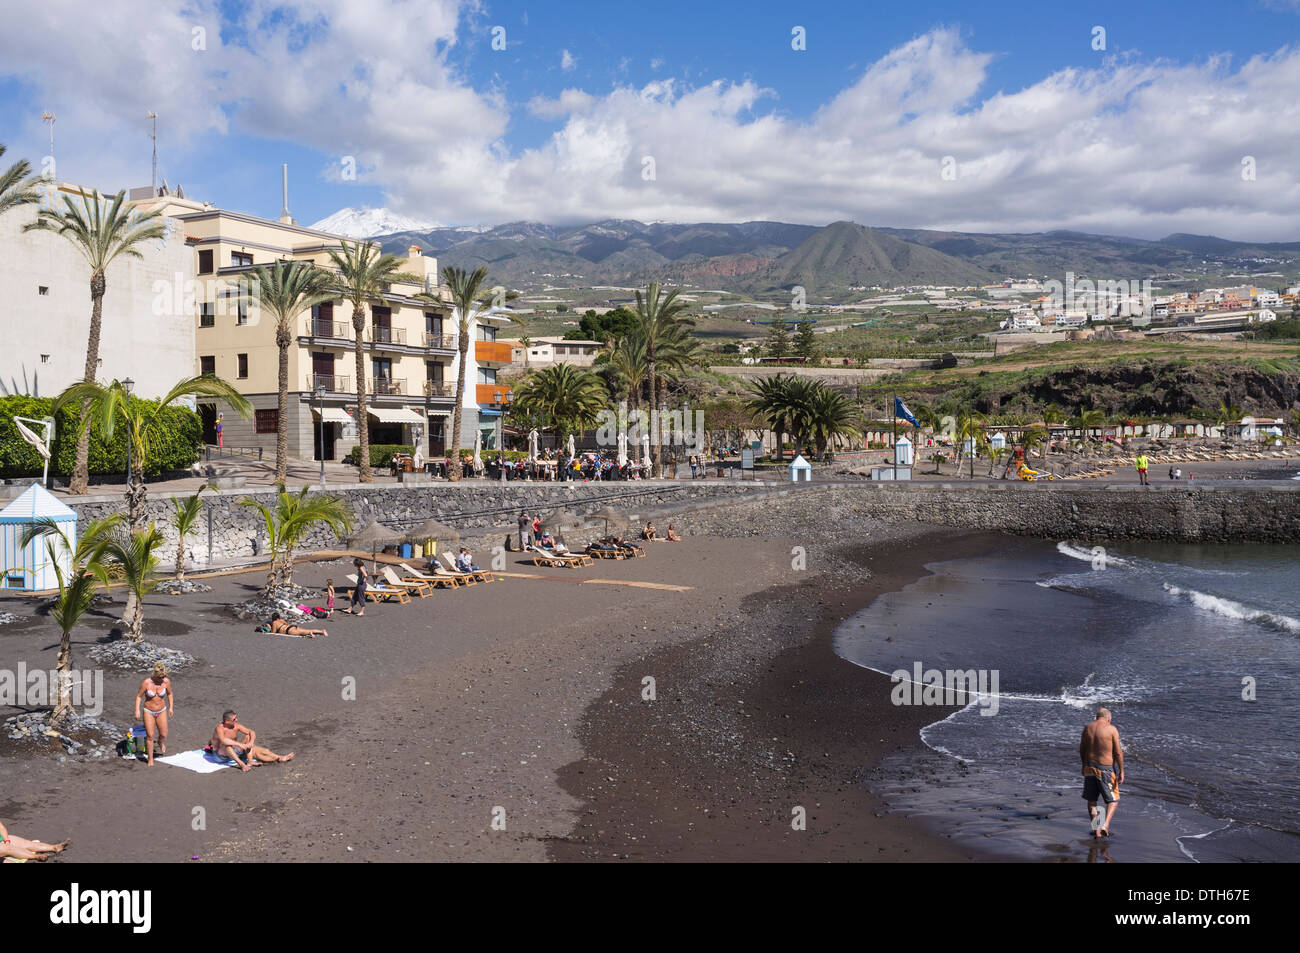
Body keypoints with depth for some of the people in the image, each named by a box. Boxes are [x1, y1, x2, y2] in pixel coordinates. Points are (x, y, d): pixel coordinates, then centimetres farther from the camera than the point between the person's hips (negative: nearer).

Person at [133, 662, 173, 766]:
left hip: (161, 711, 2)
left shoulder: (166, 681, -13)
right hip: (149, 712, -2)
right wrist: (137, 710, -14)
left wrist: (171, 707, 3)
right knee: (150, 736, -2)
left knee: (164, 735, 3)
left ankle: (160, 742, 41)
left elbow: (169, 694, 5)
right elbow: (139, 696, -7)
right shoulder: (146, 683, -19)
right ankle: (150, 759, 13)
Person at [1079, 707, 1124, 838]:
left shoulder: (1087, 727, 1)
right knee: (1113, 800, 12)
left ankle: (1096, 829, 15)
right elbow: (1118, 752, -13)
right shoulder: (1111, 729, -11)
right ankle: (1105, 826, -6)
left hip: (1090, 767, 4)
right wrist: (1121, 771, -6)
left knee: (1091, 800, 15)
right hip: (1106, 770, -4)